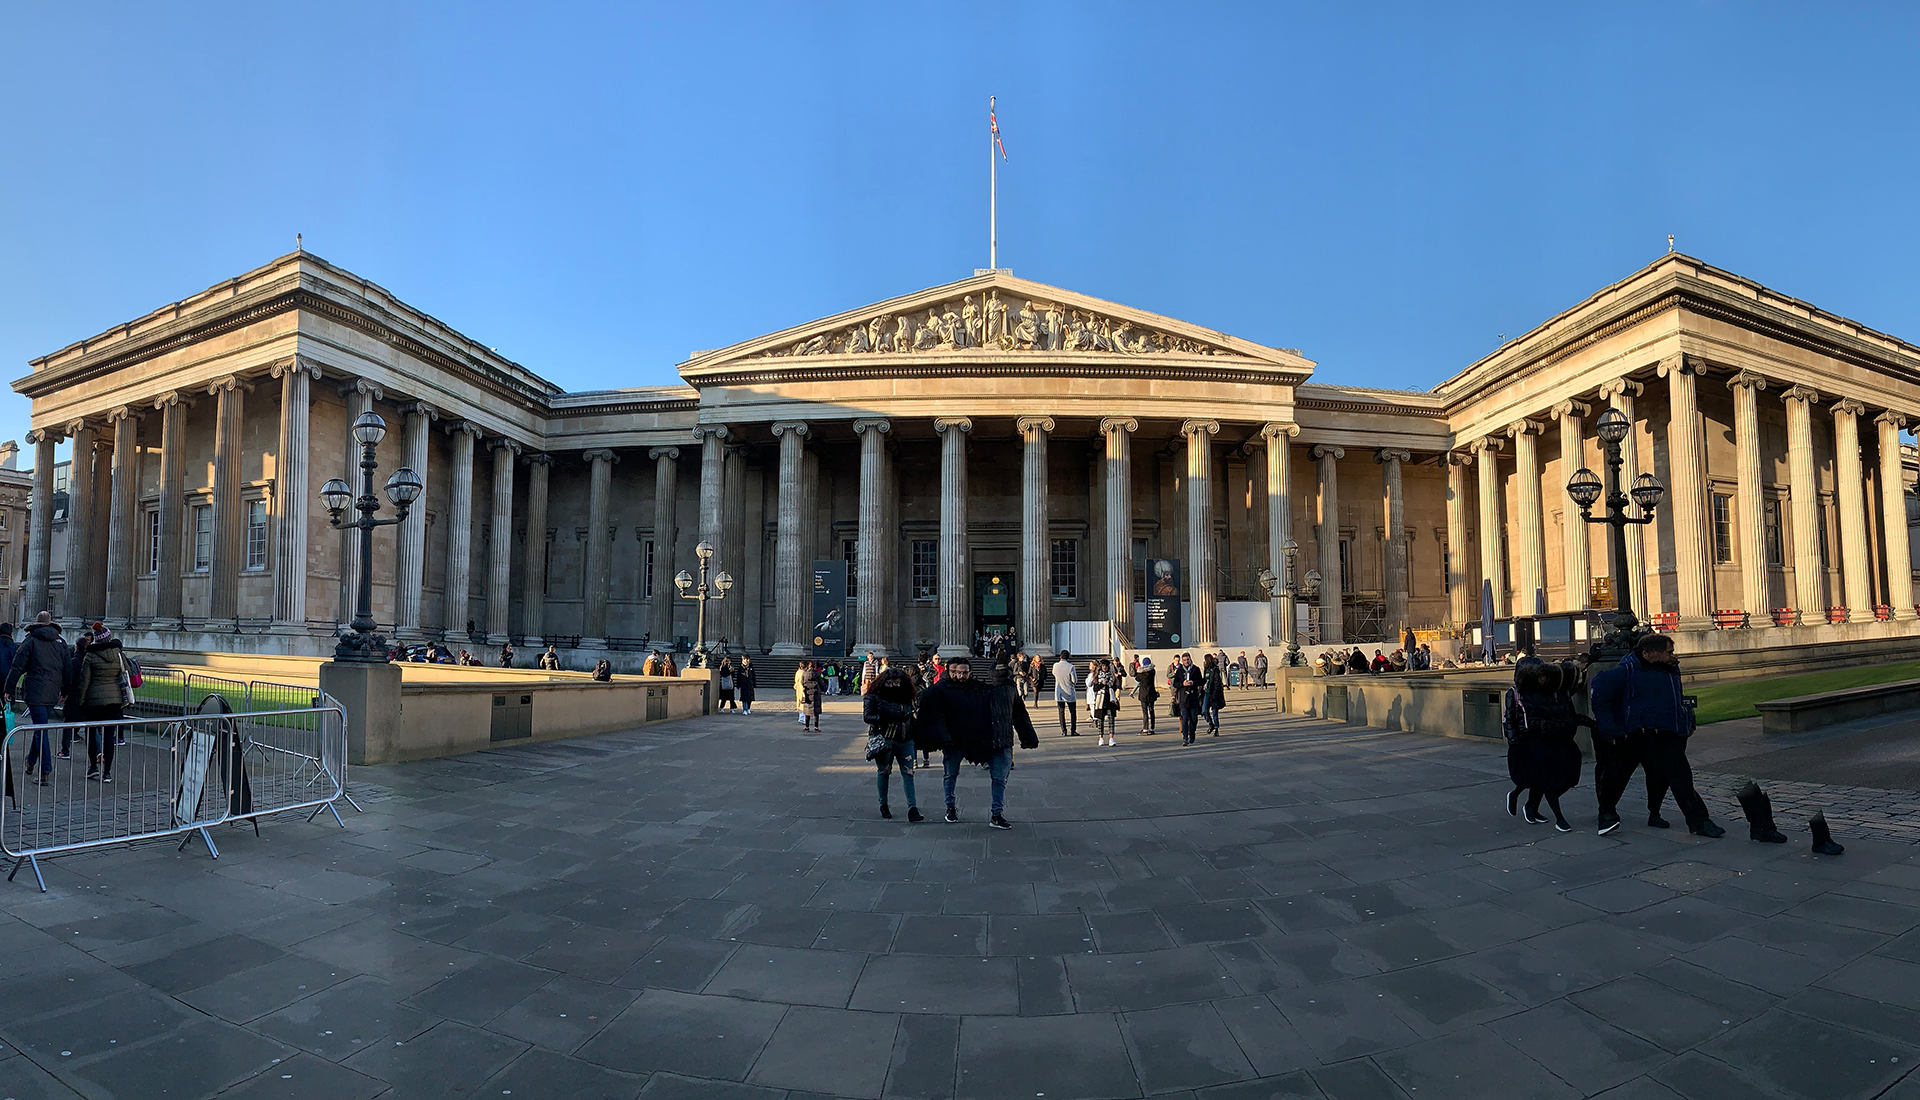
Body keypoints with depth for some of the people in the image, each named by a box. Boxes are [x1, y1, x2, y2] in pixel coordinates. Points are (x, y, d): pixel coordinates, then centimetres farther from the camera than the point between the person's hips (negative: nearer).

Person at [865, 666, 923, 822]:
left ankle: (912, 808, -9)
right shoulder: (873, 698, -1)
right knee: (884, 772, 7)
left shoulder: (906, 698, 12)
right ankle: (883, 805, 25)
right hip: (884, 740, -3)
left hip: (905, 741, 3)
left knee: (908, 773, -5)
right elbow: (867, 717, -10)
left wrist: (916, 737, 10)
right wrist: (886, 718, -24)